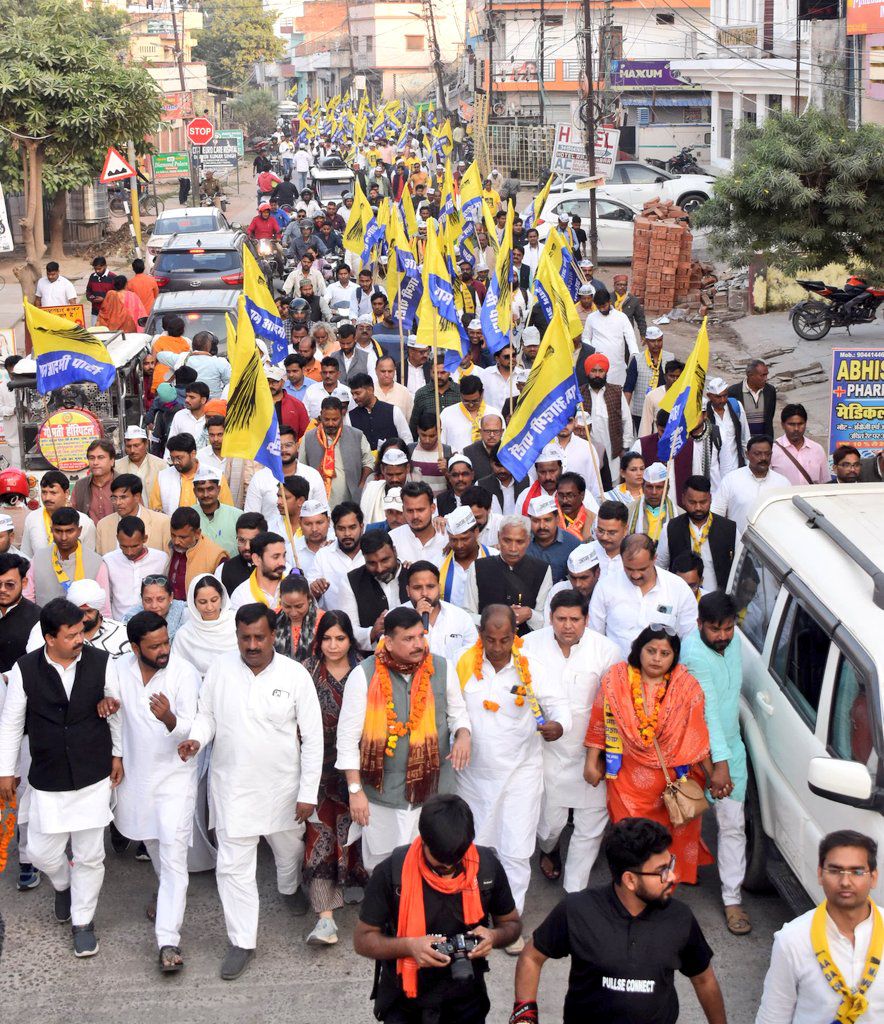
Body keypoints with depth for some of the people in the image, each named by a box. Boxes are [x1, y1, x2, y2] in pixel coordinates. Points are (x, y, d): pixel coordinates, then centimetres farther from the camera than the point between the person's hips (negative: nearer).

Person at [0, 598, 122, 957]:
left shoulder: (101, 662, -10)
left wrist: (117, 754, 9)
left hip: (94, 778, 0)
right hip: (47, 780, 0)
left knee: (90, 856, 6)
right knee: (42, 853, 7)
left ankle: (82, 921, 27)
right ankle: (63, 884, 42)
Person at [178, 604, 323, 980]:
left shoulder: (295, 675, -12)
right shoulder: (220, 669, -6)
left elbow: (313, 738, -8)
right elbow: (207, 714, 7)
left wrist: (308, 793, -8)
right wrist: (197, 738, -17)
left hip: (283, 788, 0)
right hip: (233, 788, 0)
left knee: (290, 850, 23)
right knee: (233, 867, 1)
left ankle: (291, 891, 55)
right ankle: (242, 942, 14)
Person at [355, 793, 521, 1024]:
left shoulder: (487, 866, -10)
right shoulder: (392, 871, -17)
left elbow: (512, 924, 6)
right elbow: (363, 939, -9)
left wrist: (494, 936, -17)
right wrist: (410, 946, -26)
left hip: (466, 999, 1)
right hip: (404, 999, -1)